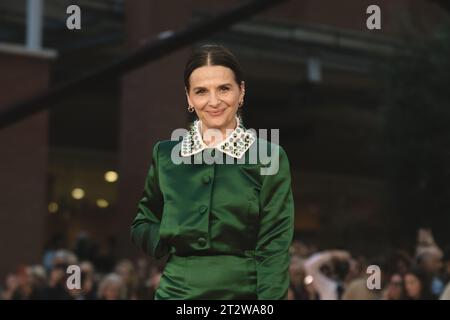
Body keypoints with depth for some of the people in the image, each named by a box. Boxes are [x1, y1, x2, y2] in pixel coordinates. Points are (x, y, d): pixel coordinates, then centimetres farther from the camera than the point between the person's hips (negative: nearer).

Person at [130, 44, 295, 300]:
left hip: (242, 291, -2)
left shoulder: (269, 157, -4)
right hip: (177, 290, 2)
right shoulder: (166, 155, 4)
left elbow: (273, 247, -8)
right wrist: (174, 241, -5)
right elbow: (142, 226, 14)